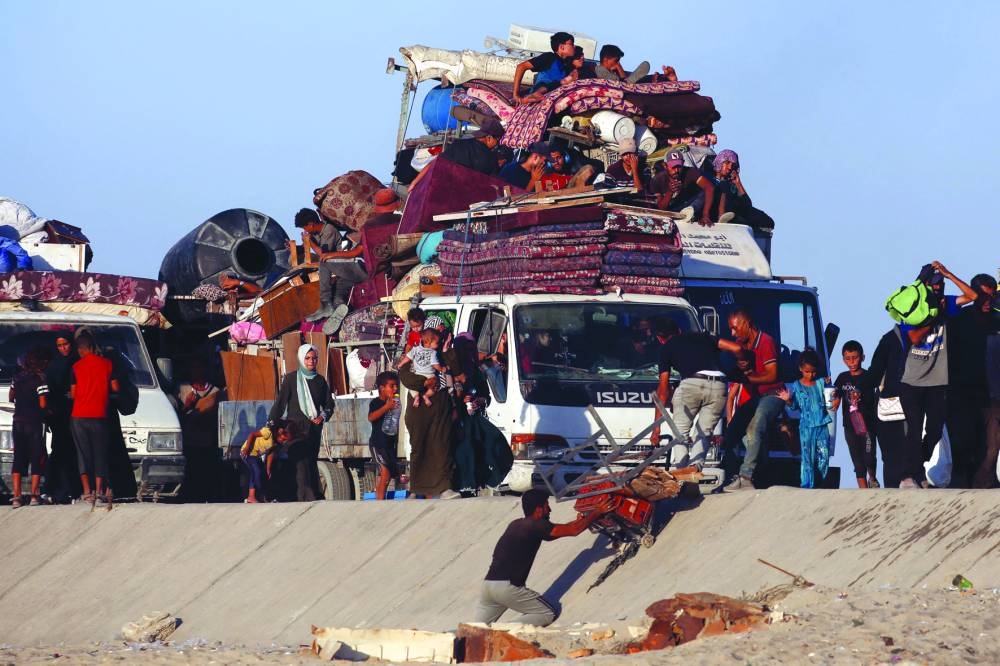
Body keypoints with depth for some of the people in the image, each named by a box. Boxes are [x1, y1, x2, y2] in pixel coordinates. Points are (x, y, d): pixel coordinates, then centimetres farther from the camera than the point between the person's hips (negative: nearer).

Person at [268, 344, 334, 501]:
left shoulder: (320, 381, 11)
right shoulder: (291, 379, 0)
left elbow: (329, 404, 18)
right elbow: (280, 401, -2)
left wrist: (323, 416, -1)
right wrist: (272, 421, -9)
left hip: (314, 428, 4)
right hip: (296, 428, -4)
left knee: (311, 463, 3)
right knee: (301, 462, -13)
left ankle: (314, 497, 4)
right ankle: (307, 499, -19)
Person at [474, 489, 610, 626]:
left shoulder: (516, 525, 20)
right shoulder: (536, 526, -5)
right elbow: (574, 530, -7)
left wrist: (577, 522, 34)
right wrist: (599, 512, 6)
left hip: (488, 584, 8)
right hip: (507, 588, -8)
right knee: (549, 614, 4)